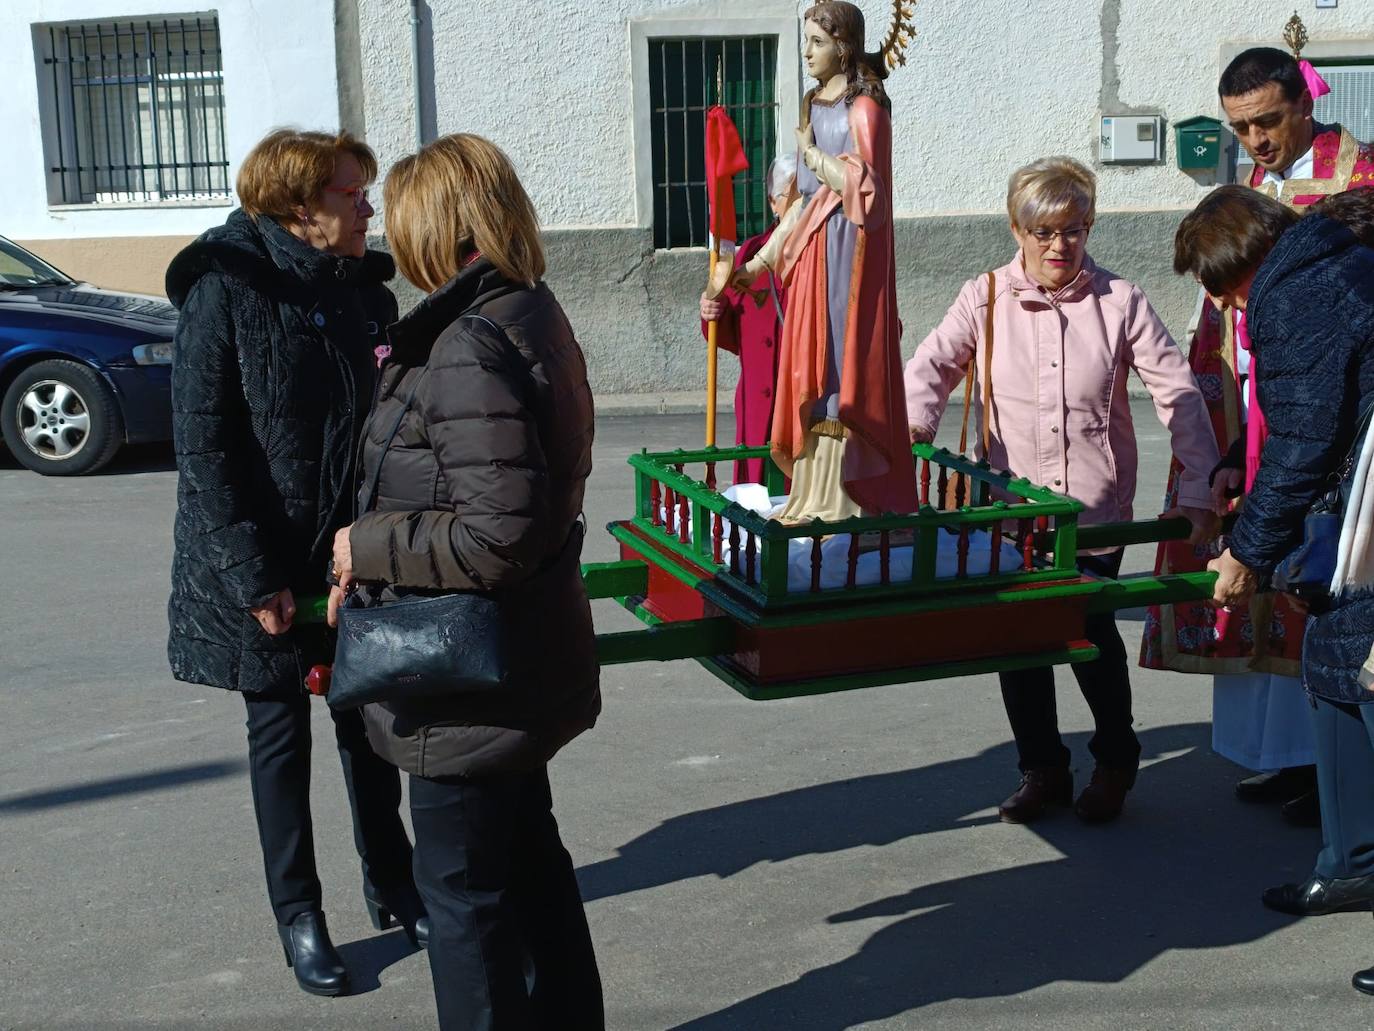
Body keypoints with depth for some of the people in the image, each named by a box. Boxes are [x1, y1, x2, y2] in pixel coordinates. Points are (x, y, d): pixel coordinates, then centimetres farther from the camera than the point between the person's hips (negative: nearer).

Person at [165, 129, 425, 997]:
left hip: (360, 554, 4)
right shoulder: (228, 291, -12)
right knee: (281, 731, 10)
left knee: (366, 719, 14)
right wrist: (253, 575, -17)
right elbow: (202, 443, -14)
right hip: (268, 560, -4)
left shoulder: (366, 292, 2)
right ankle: (299, 916, 24)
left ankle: (392, 885, 32)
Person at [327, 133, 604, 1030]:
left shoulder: (469, 350, -24)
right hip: (525, 659, 10)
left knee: (463, 886, 7)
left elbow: (499, 534, -29)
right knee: (527, 853, 24)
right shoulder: (534, 318, 6)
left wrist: (367, 548, -17)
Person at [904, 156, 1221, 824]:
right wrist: (915, 422, -29)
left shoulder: (1119, 303, 1)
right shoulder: (985, 300, 3)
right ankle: (1042, 769, 26)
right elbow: (932, 364, -6)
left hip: (1096, 511, -1)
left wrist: (1200, 489, -7)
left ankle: (1116, 758, 21)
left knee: (1090, 633, -8)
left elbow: (1178, 393, 0)